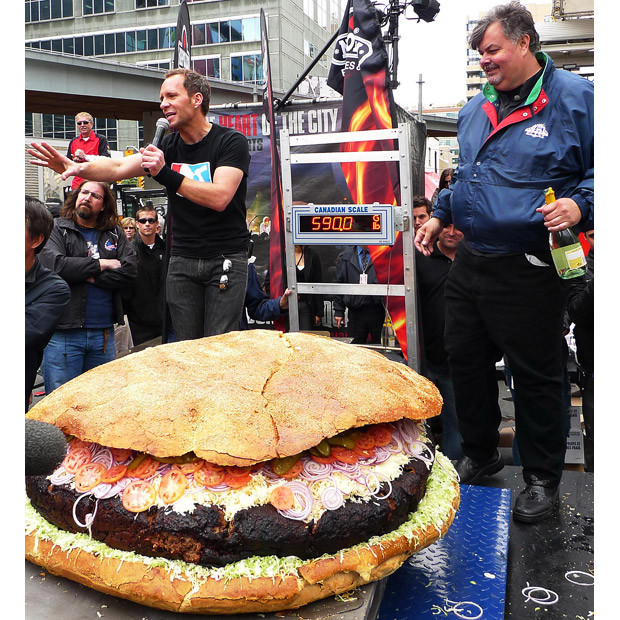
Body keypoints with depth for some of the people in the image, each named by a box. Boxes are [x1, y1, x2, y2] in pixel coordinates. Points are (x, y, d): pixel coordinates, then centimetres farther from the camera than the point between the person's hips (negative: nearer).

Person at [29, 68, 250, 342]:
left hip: (226, 259, -4)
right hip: (182, 260, 5)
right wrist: (76, 167, -19)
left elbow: (219, 198, -20)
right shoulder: (168, 145, 9)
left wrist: (165, 174, -25)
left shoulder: (231, 141, -7)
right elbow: (119, 167, -1)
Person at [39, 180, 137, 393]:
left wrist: (91, 277, -12)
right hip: (63, 333, -3)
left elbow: (130, 271, -3)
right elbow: (54, 265, -16)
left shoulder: (115, 234, 12)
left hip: (104, 333, 4)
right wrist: (101, 265, -8)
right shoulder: (56, 229, 3)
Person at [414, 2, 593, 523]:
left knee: (536, 376, 4)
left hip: (528, 270, -7)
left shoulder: (574, 98, -6)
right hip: (470, 262, 7)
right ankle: (479, 455, 36)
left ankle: (543, 479, 23)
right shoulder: (476, 109, 15)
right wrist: (439, 216, 19)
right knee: (465, 360, 15)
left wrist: (579, 205, -22)